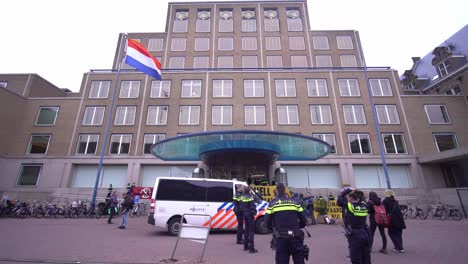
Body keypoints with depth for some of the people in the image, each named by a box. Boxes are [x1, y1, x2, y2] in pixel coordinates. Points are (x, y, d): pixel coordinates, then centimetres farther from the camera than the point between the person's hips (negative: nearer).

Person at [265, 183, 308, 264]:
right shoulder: (294, 202, 7)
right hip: (296, 237, 2)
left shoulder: (272, 204, 0)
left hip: (281, 238, -2)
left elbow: (267, 222, -2)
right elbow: (303, 221, 8)